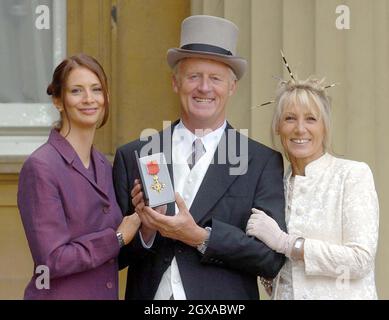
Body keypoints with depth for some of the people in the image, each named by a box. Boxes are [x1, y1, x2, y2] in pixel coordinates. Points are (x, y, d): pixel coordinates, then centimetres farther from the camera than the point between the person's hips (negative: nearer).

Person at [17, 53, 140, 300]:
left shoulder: (104, 167, 7)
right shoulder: (41, 167, -14)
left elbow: (110, 259, 10)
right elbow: (52, 261, -19)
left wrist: (140, 223, -6)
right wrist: (118, 237, -13)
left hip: (105, 292, 6)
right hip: (58, 294, -6)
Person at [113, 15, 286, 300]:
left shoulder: (264, 162, -5)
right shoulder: (132, 157, -2)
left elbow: (273, 258, -11)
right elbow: (113, 255, 0)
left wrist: (201, 237, -20)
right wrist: (145, 230, -18)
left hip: (225, 299, -1)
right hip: (149, 295, 1)